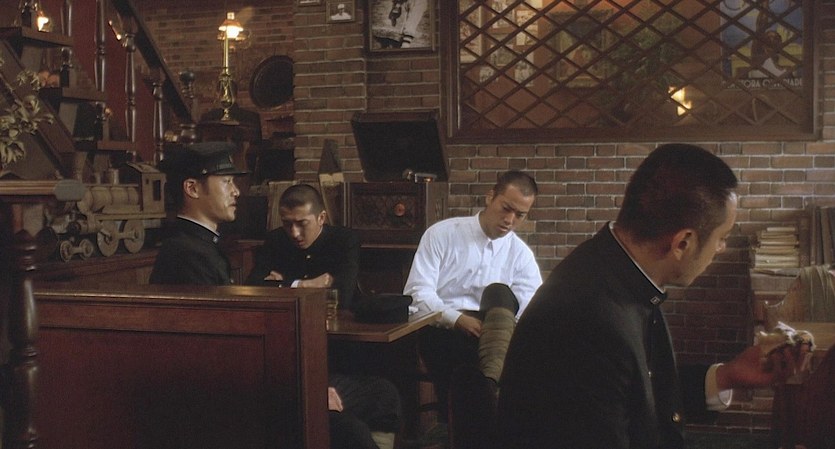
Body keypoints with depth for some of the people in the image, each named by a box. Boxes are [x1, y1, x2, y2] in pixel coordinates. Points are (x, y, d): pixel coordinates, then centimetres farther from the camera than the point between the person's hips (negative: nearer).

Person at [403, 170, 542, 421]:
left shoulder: (521, 254, 8)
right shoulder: (442, 234, 1)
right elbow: (417, 292, -6)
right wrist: (457, 319, -22)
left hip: (492, 335, 2)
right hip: (441, 332, -2)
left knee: (499, 293, -30)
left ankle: (491, 380, -50)